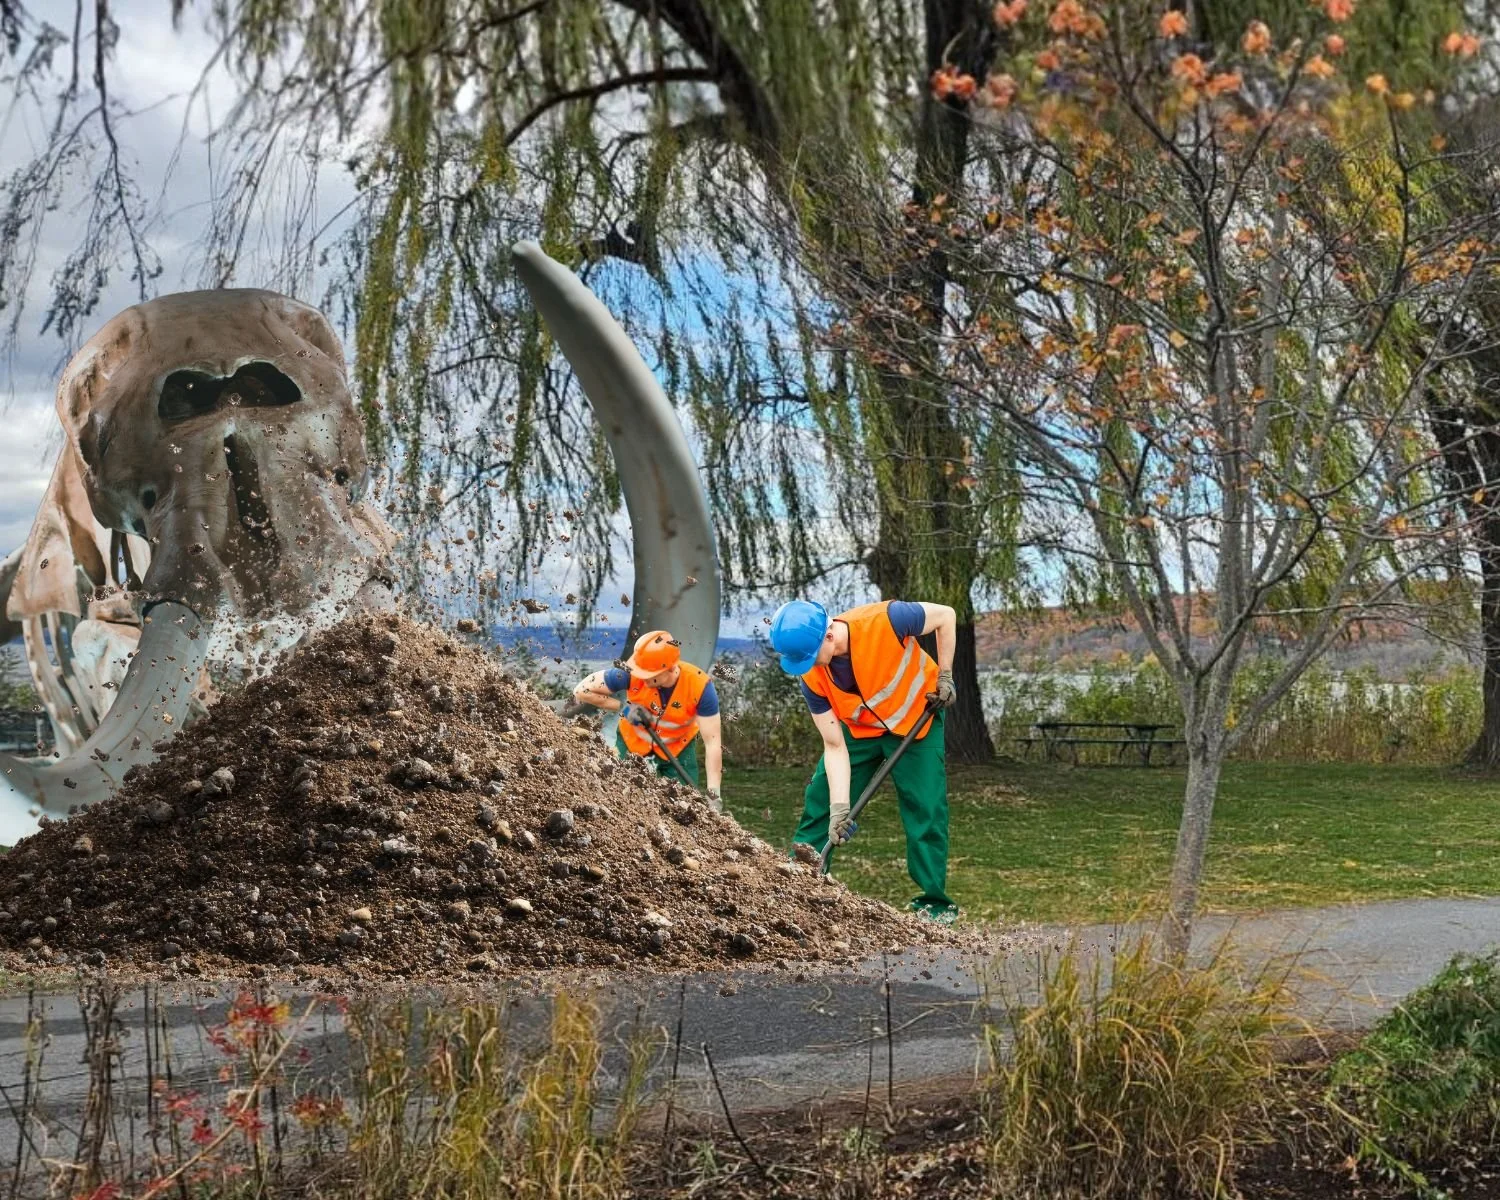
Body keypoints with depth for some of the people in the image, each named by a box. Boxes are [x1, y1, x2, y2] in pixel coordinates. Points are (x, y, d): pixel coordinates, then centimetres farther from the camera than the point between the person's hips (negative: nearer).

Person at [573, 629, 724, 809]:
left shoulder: (700, 686, -33)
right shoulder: (632, 673, -32)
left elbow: (713, 742, -32)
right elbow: (581, 691, -20)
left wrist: (714, 794, -38)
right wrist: (622, 706, -29)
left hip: (679, 749, 0)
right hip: (633, 742, 1)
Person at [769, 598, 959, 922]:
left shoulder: (884, 620, -36)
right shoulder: (813, 678, -23)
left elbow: (945, 615, -18)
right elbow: (835, 746, -18)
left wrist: (944, 676, -17)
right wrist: (839, 806, -25)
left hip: (917, 719, -3)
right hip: (859, 729, 3)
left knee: (925, 808, -8)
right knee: (821, 799, -4)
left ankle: (934, 903, 2)